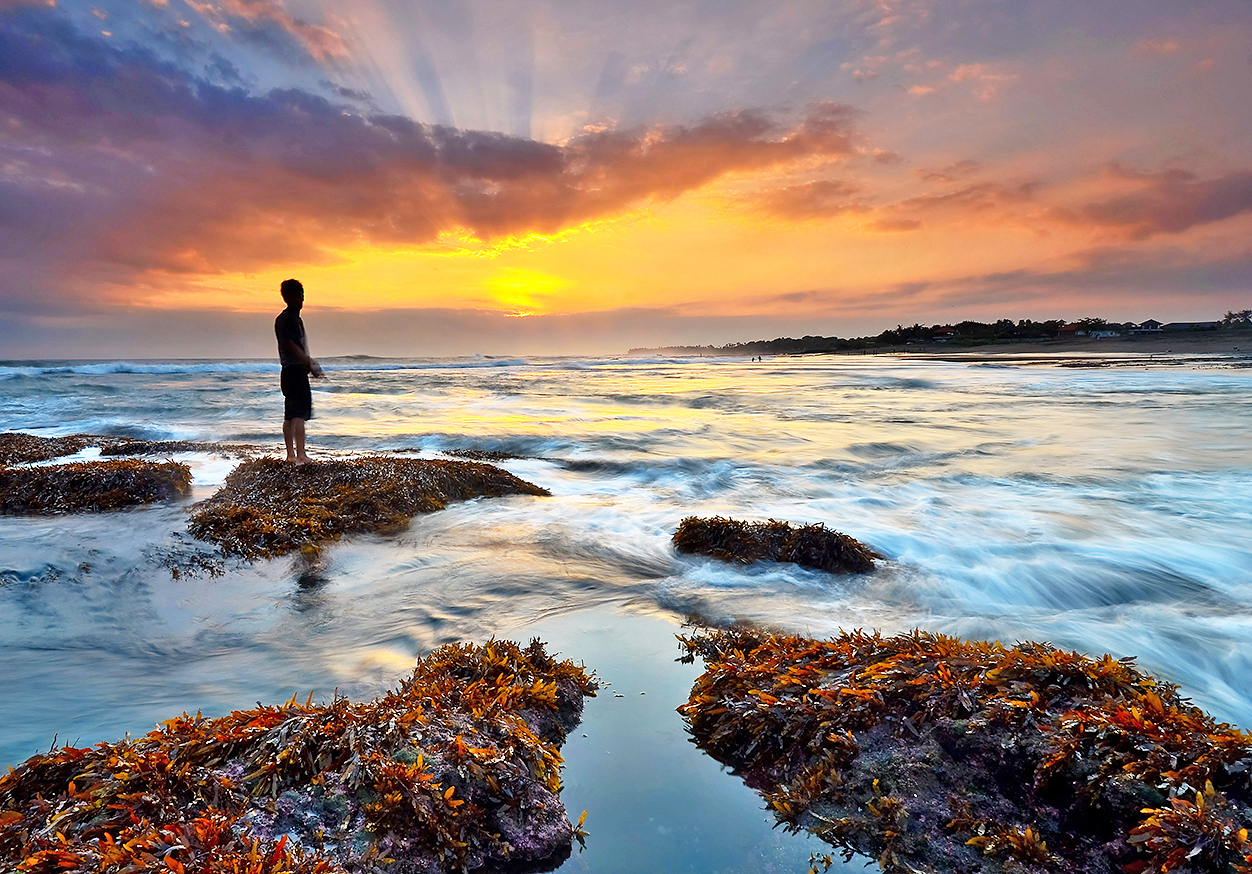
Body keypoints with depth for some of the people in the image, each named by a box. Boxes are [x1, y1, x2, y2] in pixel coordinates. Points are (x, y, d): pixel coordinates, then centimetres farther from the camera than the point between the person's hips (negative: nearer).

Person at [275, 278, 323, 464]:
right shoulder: (284, 319, -10)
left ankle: (291, 454, 16)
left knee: (291, 414, 11)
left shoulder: (296, 318, 20)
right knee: (299, 413, -14)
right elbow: (291, 346, -17)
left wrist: (311, 364, 14)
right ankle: (300, 454, -17)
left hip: (298, 370, 10)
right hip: (293, 370, -10)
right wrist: (310, 366, -17)